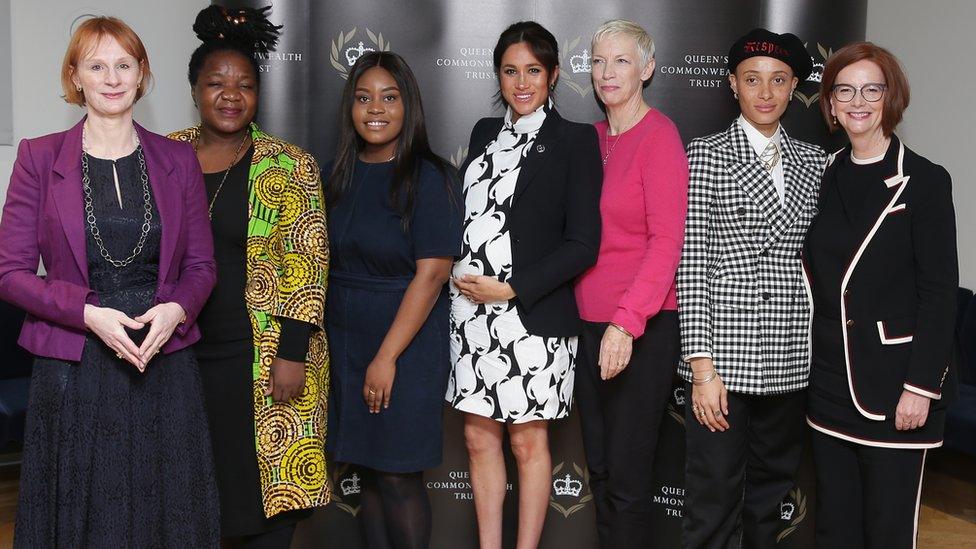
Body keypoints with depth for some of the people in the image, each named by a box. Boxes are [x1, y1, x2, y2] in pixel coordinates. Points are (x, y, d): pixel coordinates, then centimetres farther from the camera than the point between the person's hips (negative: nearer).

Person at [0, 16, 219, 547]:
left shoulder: (177, 159, 6)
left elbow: (201, 265, 8)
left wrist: (174, 311, -12)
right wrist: (88, 313, -17)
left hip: (165, 365, 2)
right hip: (74, 369, -2)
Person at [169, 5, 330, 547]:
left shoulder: (288, 166, -5)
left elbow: (306, 264, -9)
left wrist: (292, 354, -14)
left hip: (261, 357, -3)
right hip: (181, 354, 4)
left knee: (265, 490, 4)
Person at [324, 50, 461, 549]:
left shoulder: (427, 177, -10)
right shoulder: (339, 175, 7)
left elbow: (432, 273, -15)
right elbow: (322, 262, 12)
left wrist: (387, 357, -17)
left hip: (407, 344, -5)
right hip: (345, 340, 5)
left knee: (398, 477, 0)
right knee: (370, 471, 12)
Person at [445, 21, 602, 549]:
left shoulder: (575, 141, -4)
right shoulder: (484, 133, 12)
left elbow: (582, 243, -10)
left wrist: (511, 288, -14)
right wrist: (462, 282, 3)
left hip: (532, 315, -5)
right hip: (471, 312, 5)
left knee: (528, 443, 5)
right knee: (479, 437, 10)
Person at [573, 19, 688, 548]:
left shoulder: (659, 136, -11)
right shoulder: (594, 137, 10)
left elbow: (668, 239, -16)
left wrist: (627, 323, -23)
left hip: (642, 328, -7)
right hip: (589, 323, 7)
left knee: (627, 474, 2)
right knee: (598, 466, 15)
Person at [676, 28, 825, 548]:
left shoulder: (813, 161, 10)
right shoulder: (707, 154, -2)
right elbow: (691, 262, -7)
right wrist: (700, 364, -13)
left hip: (791, 359, 4)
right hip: (723, 353, -4)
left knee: (771, 487, 15)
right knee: (713, 498, 0)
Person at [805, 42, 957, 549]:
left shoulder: (924, 181, -6)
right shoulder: (827, 178, 9)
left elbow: (939, 292, -9)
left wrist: (921, 387, -14)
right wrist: (811, 363, 8)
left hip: (894, 380, -5)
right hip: (831, 376, 5)